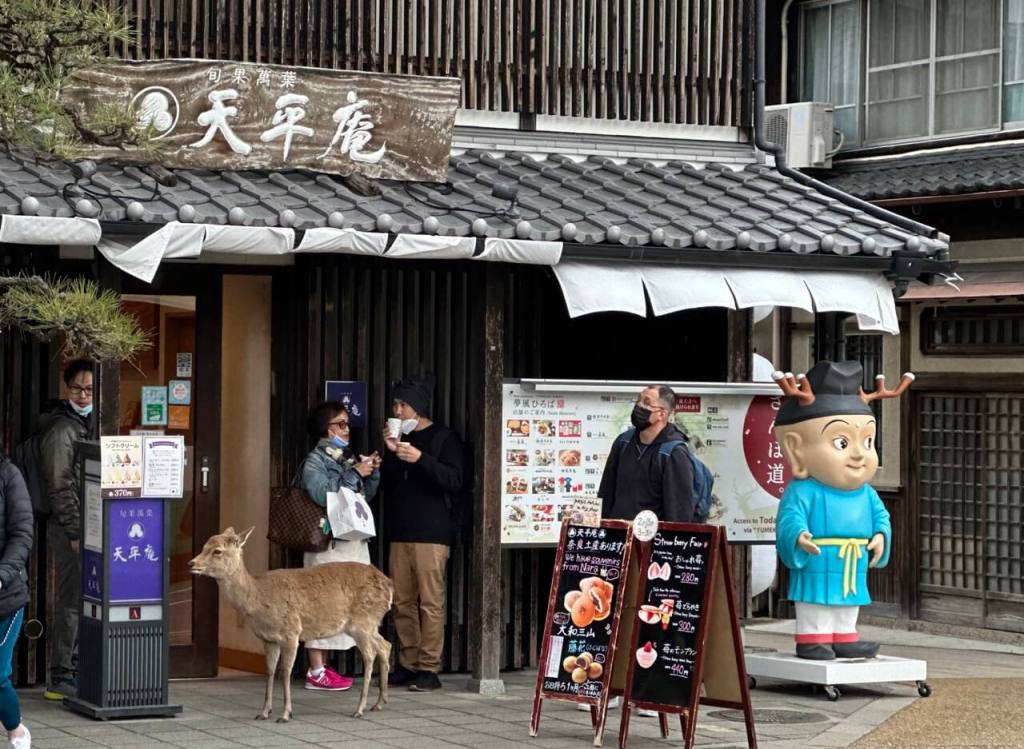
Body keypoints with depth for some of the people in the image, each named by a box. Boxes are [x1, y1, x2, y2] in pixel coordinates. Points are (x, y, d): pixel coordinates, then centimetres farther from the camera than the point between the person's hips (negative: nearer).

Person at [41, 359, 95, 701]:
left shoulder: (89, 423, 15)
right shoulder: (61, 429, -12)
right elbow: (60, 487, -16)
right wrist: (75, 532, -18)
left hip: (86, 527, 9)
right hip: (68, 528, -9)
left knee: (82, 600, 12)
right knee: (71, 600, -8)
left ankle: (76, 671, 20)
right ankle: (61, 679, -4)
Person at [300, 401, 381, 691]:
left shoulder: (347, 458, 17)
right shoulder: (315, 461, -5)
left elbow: (367, 493, 20)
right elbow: (323, 496, -19)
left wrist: (372, 471, 3)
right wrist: (355, 474, -15)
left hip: (352, 540, 8)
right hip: (328, 542, -8)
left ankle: (321, 667, 13)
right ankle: (316, 672, -7)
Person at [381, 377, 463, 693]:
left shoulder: (444, 438, 0)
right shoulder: (399, 438, 18)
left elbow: (454, 480, -11)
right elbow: (387, 483, 16)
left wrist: (420, 459, -21)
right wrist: (391, 453, 0)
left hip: (431, 533, -6)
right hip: (400, 532, 6)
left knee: (430, 602, -9)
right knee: (402, 602, 4)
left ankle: (429, 668, -8)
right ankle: (408, 664, 9)